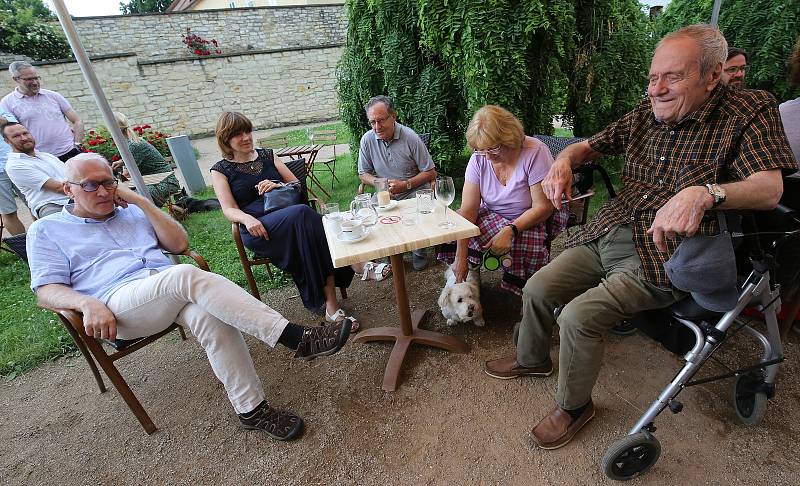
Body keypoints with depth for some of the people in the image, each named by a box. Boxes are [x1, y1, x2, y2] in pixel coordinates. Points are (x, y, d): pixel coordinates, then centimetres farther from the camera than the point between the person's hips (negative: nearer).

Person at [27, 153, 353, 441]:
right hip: (118, 304, -3)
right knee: (187, 276, -36)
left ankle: (251, 408, -22)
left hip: (171, 292, 4)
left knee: (210, 316, -34)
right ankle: (298, 339, -44)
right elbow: (47, 290, 6)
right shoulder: (46, 230, 18)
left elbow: (179, 243, 12)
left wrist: (140, 200, 7)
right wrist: (88, 303, -17)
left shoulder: (132, 211, 25)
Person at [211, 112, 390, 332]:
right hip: (258, 229, -3)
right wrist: (247, 218, -20)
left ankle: (331, 305, -37)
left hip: (291, 218, 4)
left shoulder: (266, 155, 21)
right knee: (302, 213, -35)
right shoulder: (221, 170, 12)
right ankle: (355, 265, -35)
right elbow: (229, 210, 3)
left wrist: (279, 185, -2)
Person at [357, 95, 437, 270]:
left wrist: (405, 185, -18)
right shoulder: (367, 140, -2)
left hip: (415, 193, -2)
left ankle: (420, 252, 3)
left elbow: (431, 173, -6)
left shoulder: (410, 137, -11)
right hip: (385, 196, 3)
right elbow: (363, 174, 9)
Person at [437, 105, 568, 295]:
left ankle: (515, 301, -8)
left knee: (527, 241, -35)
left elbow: (543, 207, -21)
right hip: (493, 215, 4)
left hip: (534, 218, -3)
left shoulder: (535, 153, -23)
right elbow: (468, 210, -17)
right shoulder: (479, 159, -11)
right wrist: (461, 256, -25)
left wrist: (510, 230, -35)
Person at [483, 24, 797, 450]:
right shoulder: (646, 112, 10)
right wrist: (564, 160, -8)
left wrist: (704, 192, -36)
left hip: (662, 255, -6)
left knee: (578, 315, -23)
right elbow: (588, 146, 17)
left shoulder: (748, 111, -4)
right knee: (537, 289, -2)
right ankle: (531, 359, 28)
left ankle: (574, 405, 7)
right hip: (606, 235, 6)